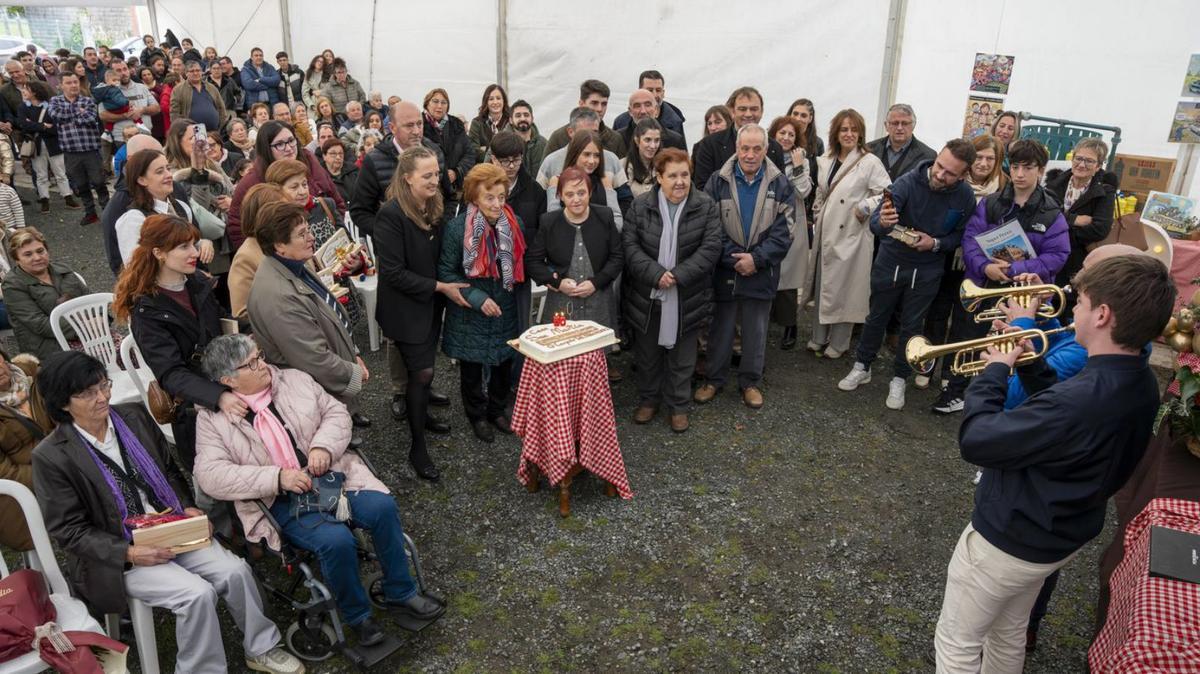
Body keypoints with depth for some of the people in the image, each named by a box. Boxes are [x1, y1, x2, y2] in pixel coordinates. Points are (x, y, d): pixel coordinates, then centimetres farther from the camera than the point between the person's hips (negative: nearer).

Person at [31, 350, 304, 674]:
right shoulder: (51, 456, -11)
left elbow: (170, 471, 14)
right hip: (117, 556, -4)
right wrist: (129, 553, -19)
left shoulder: (134, 415, 2)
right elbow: (68, 530, -9)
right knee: (197, 593, -25)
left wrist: (188, 508, -3)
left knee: (235, 571, -15)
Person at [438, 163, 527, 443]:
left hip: (505, 310, 4)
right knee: (472, 366, 11)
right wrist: (478, 298, -21)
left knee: (504, 362, 15)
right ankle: (477, 416, 34)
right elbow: (445, 272, -12)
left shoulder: (514, 223, -4)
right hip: (470, 313, -3)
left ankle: (497, 409, 40)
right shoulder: (456, 228, -17)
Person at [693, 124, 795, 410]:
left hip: (762, 271, 1)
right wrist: (733, 259, -15)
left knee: (756, 330, 11)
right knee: (720, 328, 11)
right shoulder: (718, 181, -3)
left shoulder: (780, 184, -1)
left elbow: (784, 231, -6)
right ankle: (713, 379, 25)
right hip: (725, 269, 0)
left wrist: (757, 258, -16)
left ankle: (751, 381, 26)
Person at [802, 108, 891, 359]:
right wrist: (817, 220, 12)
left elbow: (887, 194, -10)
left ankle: (838, 343, 15)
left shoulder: (870, 162, -9)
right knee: (822, 286, 13)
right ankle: (819, 337, 26)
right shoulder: (825, 161, 8)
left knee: (844, 289, 2)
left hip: (851, 234, -5)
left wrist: (864, 209, -18)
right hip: (825, 233, 6)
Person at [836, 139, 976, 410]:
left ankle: (899, 379, 28)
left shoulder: (965, 196, -15)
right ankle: (862, 366, 34)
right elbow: (875, 222, -35)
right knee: (877, 317, 15)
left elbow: (960, 235, -1)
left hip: (927, 271, 1)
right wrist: (881, 221, -58)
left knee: (912, 325, 11)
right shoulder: (908, 182, -24)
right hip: (890, 262, -1)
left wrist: (936, 243, -20)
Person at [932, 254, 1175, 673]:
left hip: (1008, 540, -8)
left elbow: (975, 441, -29)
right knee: (1009, 635, 30)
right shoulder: (1141, 384, -7)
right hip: (1064, 537, 9)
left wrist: (995, 372, -17)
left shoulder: (1078, 402, -38)